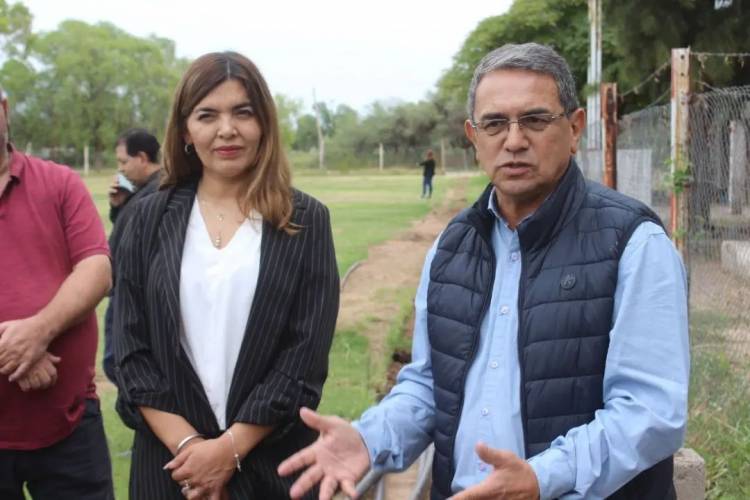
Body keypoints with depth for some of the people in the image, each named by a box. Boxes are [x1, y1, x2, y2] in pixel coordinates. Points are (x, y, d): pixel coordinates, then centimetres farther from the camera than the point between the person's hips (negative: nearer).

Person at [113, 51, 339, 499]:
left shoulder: (305, 220, -3)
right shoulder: (152, 218, 2)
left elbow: (306, 357, -8)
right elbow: (131, 350, -1)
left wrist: (229, 448, -13)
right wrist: (186, 442, -11)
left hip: (274, 461, -1)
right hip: (171, 460, 1)